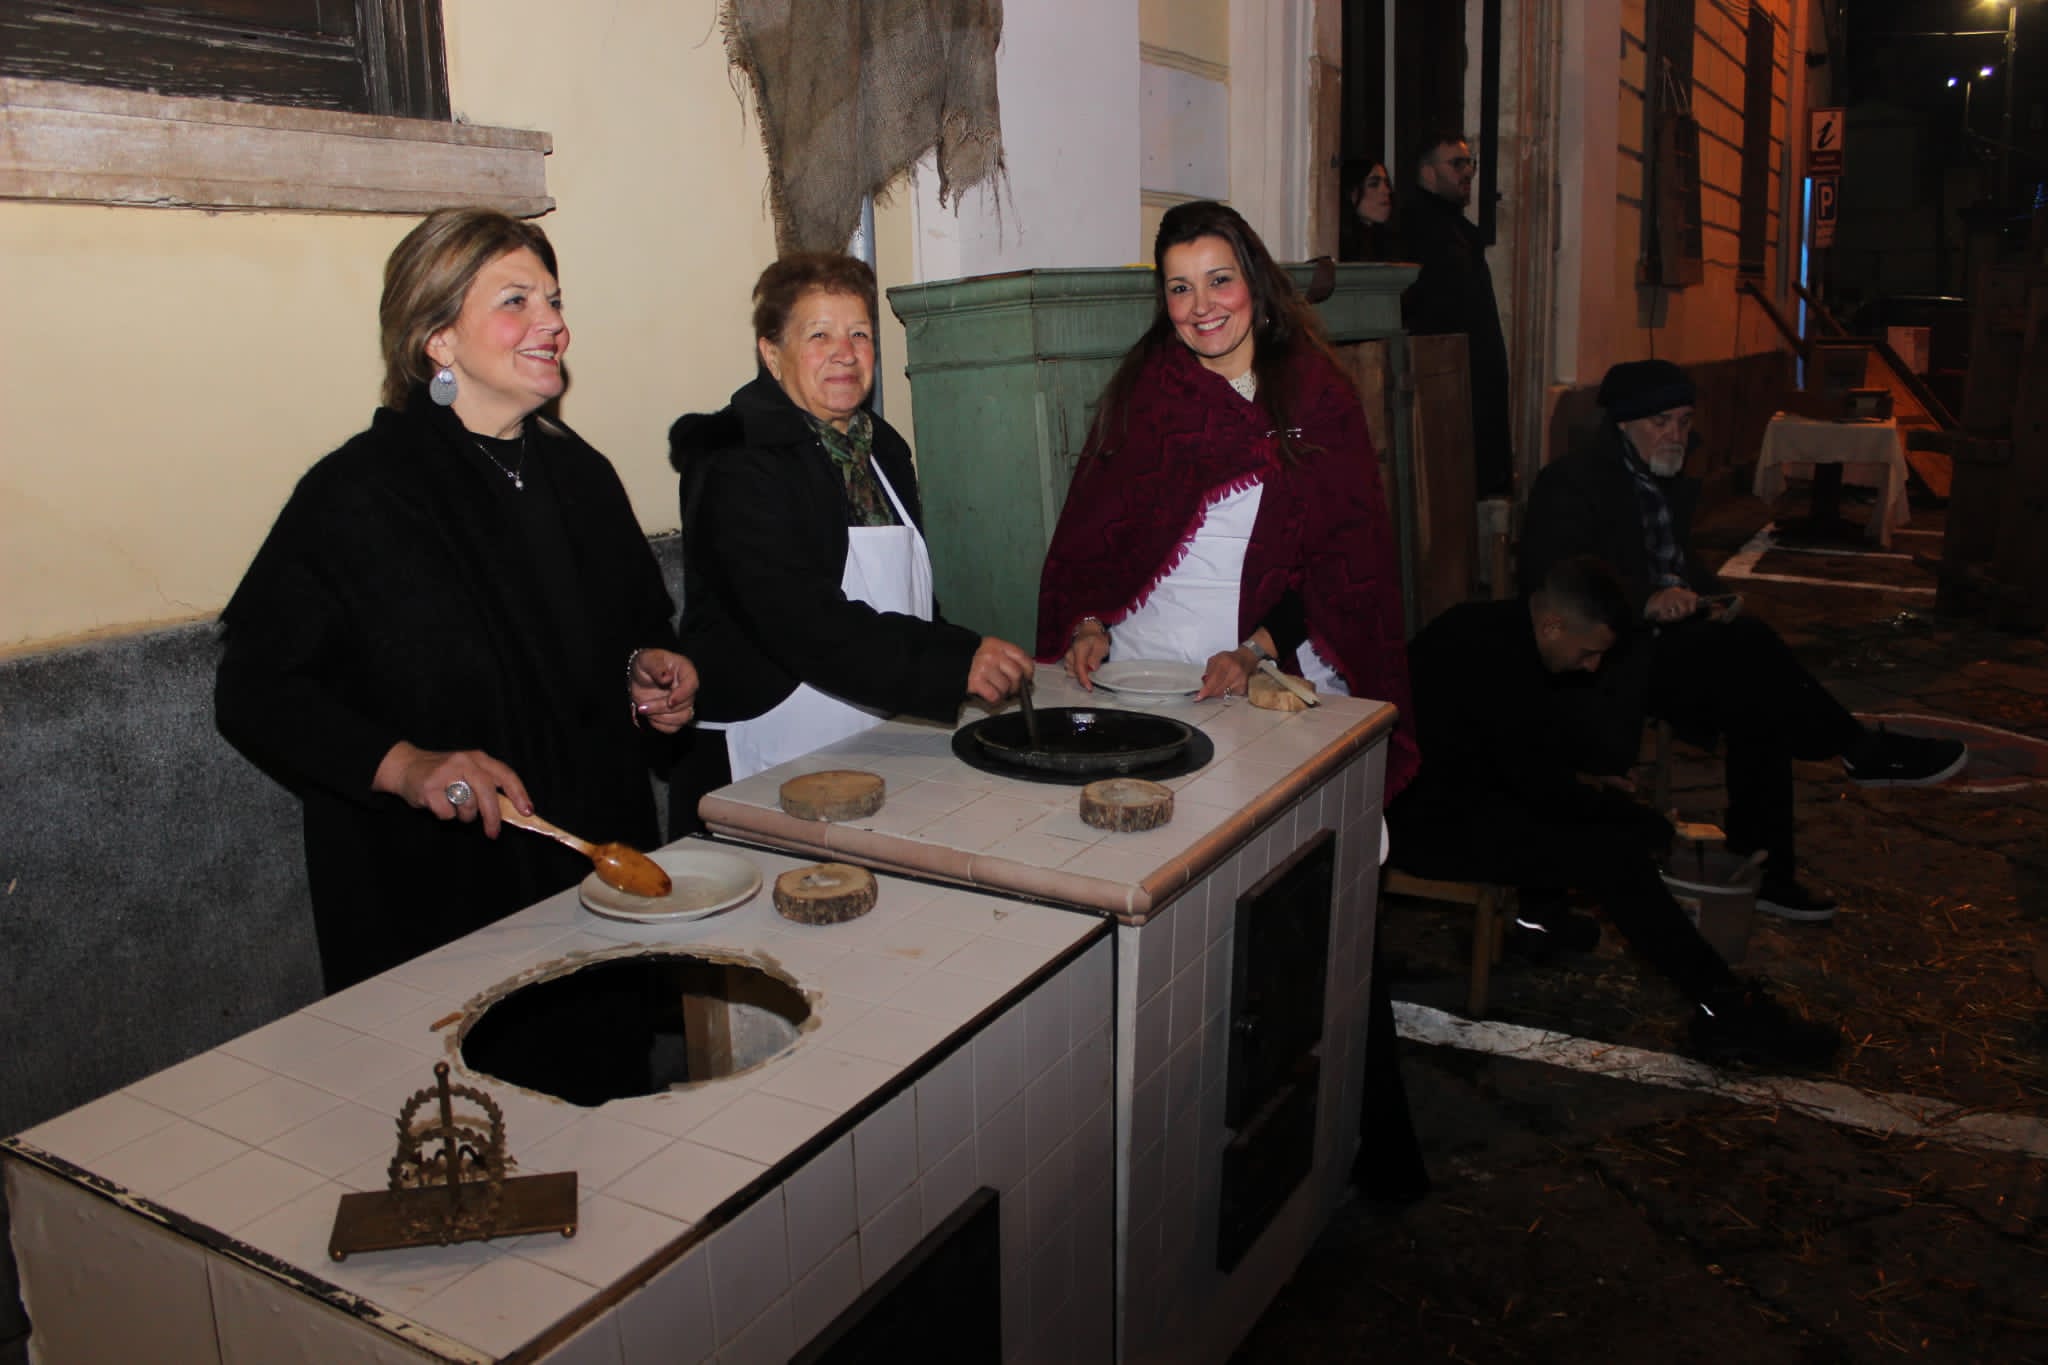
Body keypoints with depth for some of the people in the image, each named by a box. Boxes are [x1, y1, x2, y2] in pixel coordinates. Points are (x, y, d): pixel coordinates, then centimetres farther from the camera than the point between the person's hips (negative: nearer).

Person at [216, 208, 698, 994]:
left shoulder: (580, 476, 8)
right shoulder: (357, 494, -12)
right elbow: (255, 688, -12)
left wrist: (648, 672, 1)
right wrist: (404, 765, -24)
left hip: (601, 869, 6)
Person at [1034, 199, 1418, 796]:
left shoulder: (1319, 396, 6)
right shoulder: (1139, 389, 13)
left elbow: (1347, 556, 1)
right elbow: (1087, 529, 12)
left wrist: (1254, 652, -11)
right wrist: (1088, 627, -5)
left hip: (1272, 675, -1)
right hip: (1137, 661, 1)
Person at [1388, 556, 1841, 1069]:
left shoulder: (1492, 624, 4)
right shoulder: (1499, 663, -27)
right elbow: (1545, 790, -20)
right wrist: (1645, 824, -7)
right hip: (1431, 821, -10)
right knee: (1614, 853, -16)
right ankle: (1724, 1012, -10)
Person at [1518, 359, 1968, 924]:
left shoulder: (1671, 482, 15)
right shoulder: (1571, 483, -12)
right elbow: (1546, 581, -21)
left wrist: (1707, 600, 0)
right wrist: (1646, 601, -31)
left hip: (1666, 643, 8)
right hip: (1608, 656, -8)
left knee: (1756, 705, -15)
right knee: (1744, 642, -26)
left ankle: (1763, 871, -7)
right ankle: (1858, 749, -8)